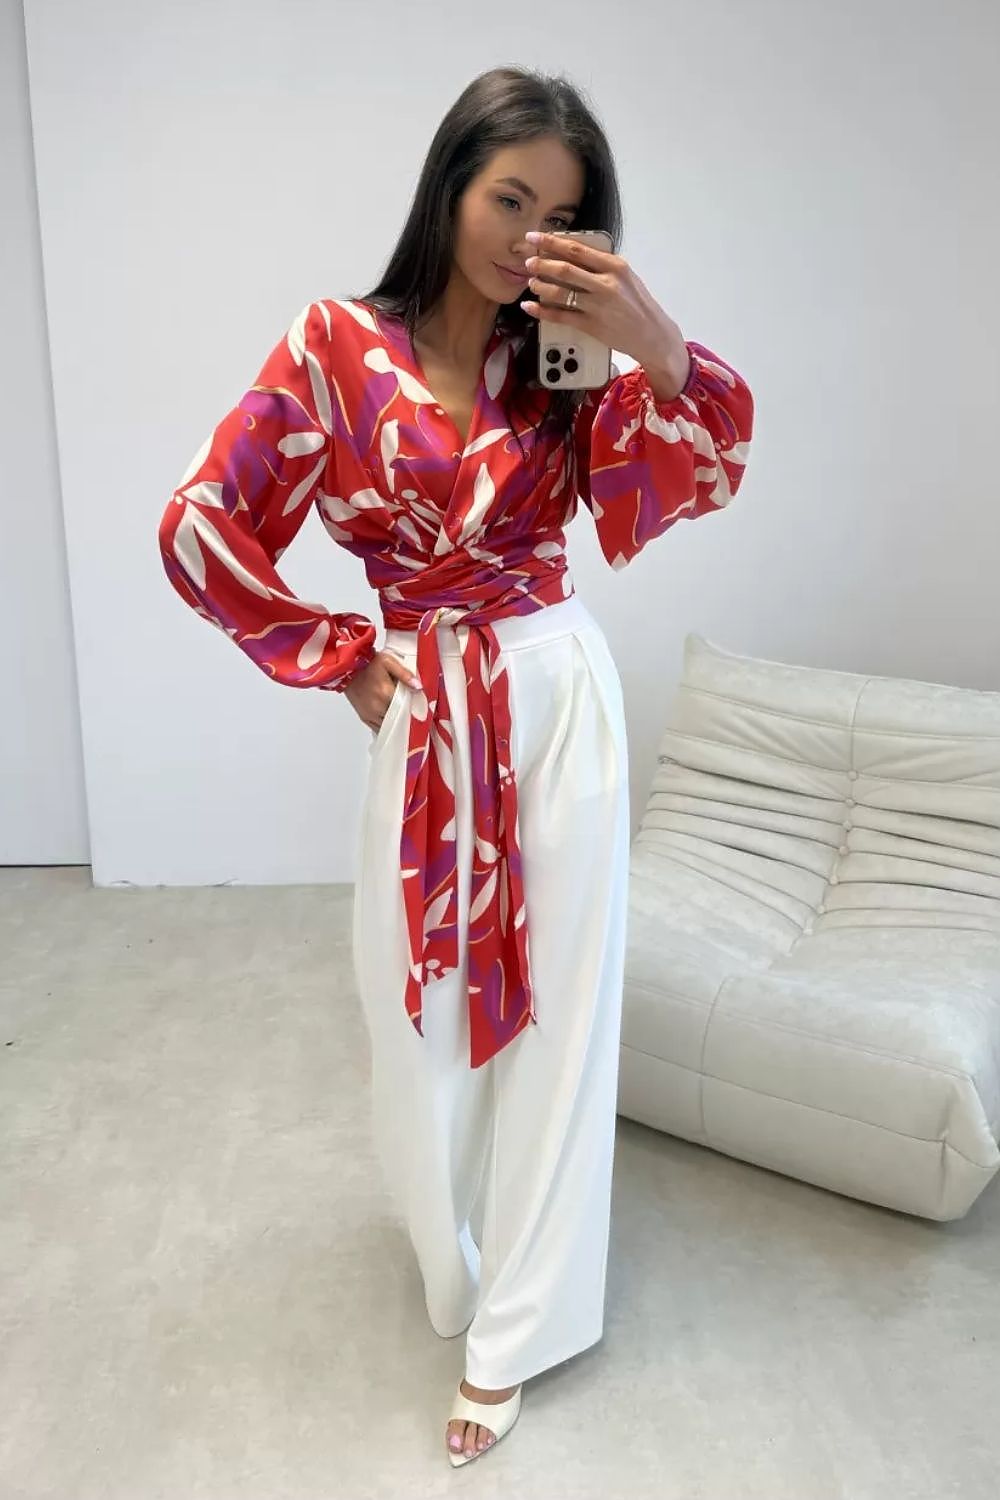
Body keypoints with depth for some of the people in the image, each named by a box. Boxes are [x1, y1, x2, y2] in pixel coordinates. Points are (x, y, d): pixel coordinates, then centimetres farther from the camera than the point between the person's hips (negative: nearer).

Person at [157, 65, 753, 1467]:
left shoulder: (566, 355, 4)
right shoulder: (339, 345, -5)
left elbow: (700, 475, -9)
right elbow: (200, 529, -7)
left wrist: (651, 336, -25)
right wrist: (343, 661, -4)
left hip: (564, 698, 2)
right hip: (430, 711, -2)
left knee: (557, 1002, 7)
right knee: (430, 1001, 12)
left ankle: (511, 1330, 27)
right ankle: (458, 1258, 45)